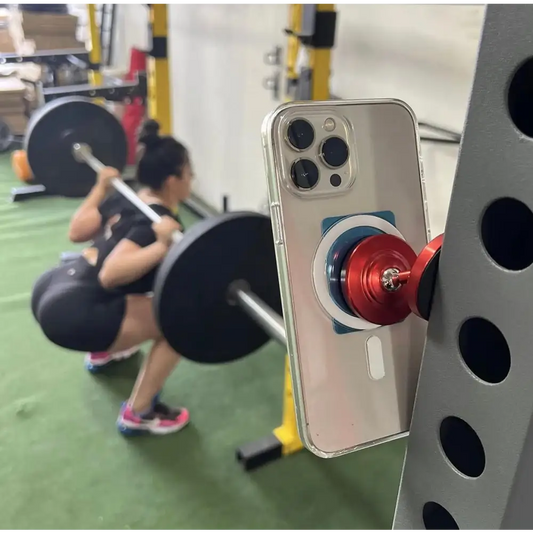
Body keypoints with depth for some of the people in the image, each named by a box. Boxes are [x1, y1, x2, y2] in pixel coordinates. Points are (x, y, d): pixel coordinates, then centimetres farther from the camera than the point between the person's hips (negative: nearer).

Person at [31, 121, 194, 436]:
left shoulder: (124, 200, 10)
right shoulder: (157, 223, -15)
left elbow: (76, 232, 21)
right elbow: (111, 274, -27)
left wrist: (101, 187, 27)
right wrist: (161, 247, -35)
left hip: (49, 290, 10)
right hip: (69, 314, -10)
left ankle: (102, 351, 44)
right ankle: (137, 414, 3)